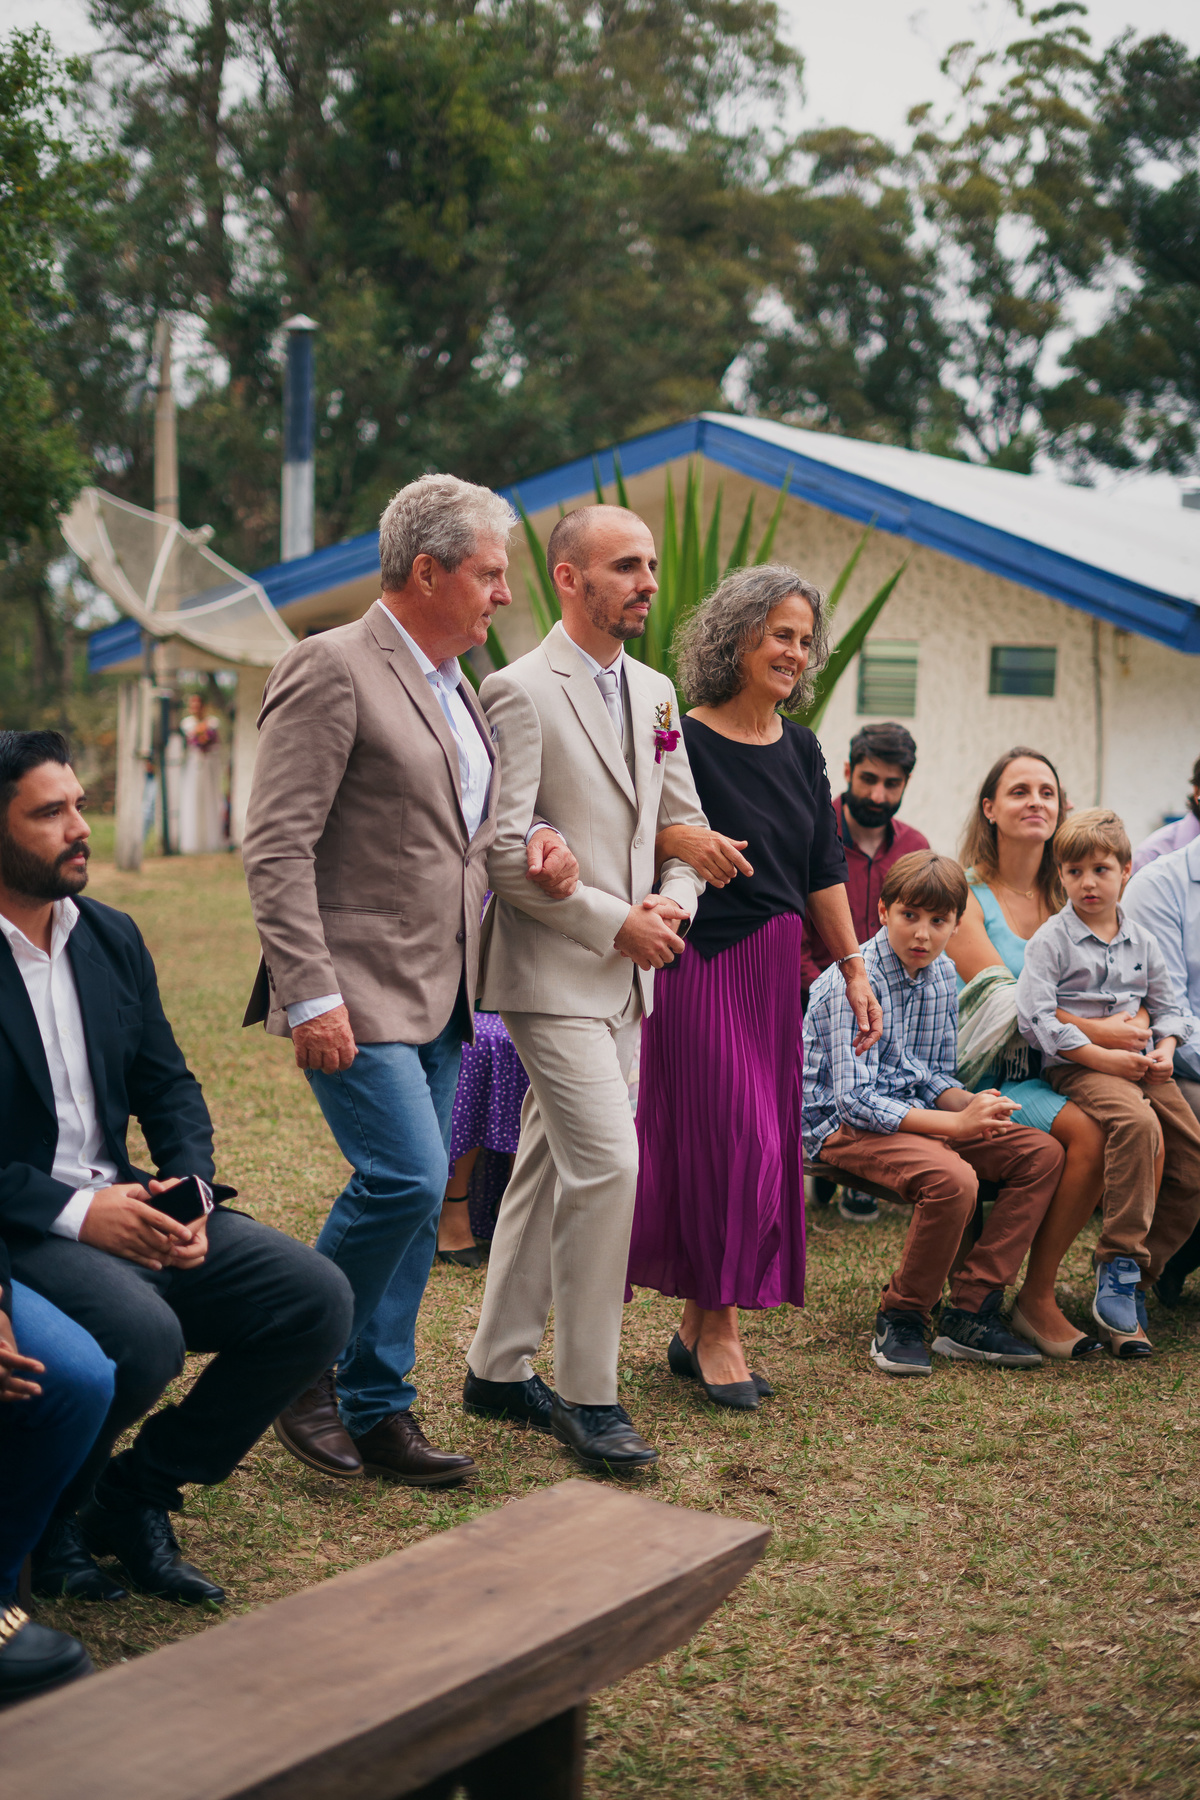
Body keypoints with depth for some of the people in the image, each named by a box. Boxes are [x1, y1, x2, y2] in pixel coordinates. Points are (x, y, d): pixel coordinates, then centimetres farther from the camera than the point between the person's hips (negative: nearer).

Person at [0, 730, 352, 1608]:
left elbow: (168, 1085, 15)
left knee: (316, 1298, -9)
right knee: (145, 1334, -34)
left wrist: (189, 1190, -4)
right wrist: (74, 1210, -22)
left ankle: (137, 1493, 5)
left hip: (126, 1208, 7)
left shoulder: (113, 939, 11)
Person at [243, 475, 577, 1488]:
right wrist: (311, 991, -22)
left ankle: (377, 1408, 19)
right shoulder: (332, 669, -11)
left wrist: (533, 843, 7)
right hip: (359, 994, -9)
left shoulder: (458, 687, 16)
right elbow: (277, 846, -16)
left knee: (414, 1201, 9)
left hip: (441, 996, 9)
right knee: (406, 1179, -17)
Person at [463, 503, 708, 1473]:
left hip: (625, 975, 8)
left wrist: (676, 900, -2)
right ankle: (588, 1393, -1)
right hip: (554, 972, -8)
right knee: (606, 1164, -12)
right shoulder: (521, 690, -11)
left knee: (548, 1171, 13)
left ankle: (499, 1368, 24)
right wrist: (615, 923, -15)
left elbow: (683, 824, 19)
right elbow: (506, 851, -16)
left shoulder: (655, 693, 13)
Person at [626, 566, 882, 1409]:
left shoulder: (801, 749, 11)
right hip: (702, 962, -7)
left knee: (764, 1149, 8)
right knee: (733, 1142, -7)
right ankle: (719, 1327, 6)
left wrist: (853, 969, 14)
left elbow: (823, 870, 15)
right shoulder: (683, 739, -9)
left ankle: (698, 1323, 19)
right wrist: (678, 838, -30)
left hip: (775, 970, 7)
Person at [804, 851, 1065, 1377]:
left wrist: (971, 1103, -12)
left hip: (916, 1113, 9)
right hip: (844, 1126, -8)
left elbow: (936, 1077, 13)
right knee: (952, 1177, -34)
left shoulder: (942, 976, 6)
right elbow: (854, 1099, -25)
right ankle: (900, 1319, -13)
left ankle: (970, 1312, -7)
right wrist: (956, 1124, -29)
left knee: (1042, 1153, -5)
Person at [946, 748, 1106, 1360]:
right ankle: (1036, 1298, -16)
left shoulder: (1066, 895, 15)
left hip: (1054, 1074, 5)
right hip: (988, 1077, -5)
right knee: (1089, 1131, -29)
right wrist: (1094, 1032, -23)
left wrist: (1133, 1025, -13)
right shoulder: (964, 894, -3)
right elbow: (1003, 1001, -13)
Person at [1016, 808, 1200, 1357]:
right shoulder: (1052, 939, -2)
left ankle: (1136, 1279, 6)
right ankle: (1118, 1273, -32)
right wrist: (1105, 1058, -18)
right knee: (1138, 1123, -35)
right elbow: (1035, 1014, -12)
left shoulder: (1141, 941, 16)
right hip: (1078, 1066, -7)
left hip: (1138, 1064, 7)